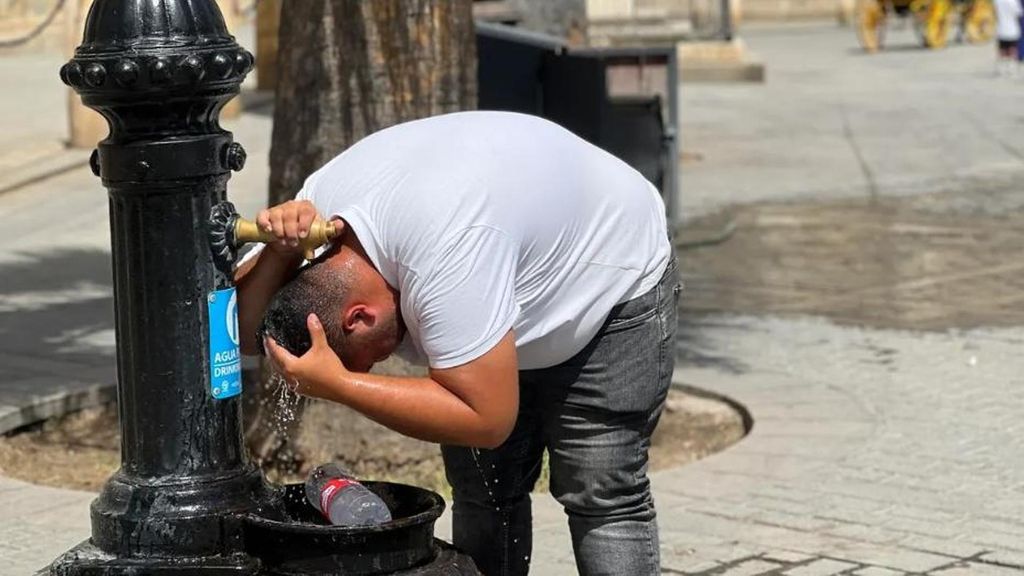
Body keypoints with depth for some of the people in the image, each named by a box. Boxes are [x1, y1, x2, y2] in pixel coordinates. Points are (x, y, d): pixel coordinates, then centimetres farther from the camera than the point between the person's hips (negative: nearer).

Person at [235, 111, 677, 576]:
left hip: (615, 283, -7)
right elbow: (246, 333, -13)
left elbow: (487, 419, -39)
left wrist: (337, 385, -41)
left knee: (601, 498, -11)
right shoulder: (319, 202, -19)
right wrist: (281, 249, -33)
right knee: (482, 491, 3)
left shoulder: (444, 257, -43)